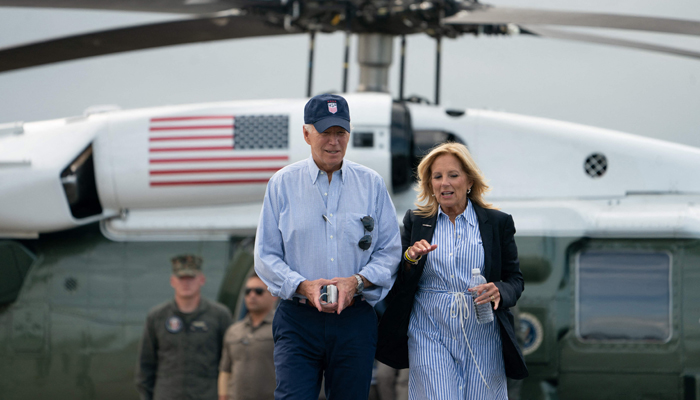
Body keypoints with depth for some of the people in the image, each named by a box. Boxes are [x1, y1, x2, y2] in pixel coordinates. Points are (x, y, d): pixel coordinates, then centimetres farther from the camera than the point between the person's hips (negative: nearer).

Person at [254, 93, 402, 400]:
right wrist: (303, 285, -13)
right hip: (298, 320, -1)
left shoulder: (372, 184, 8)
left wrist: (356, 281, -12)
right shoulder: (282, 183, 6)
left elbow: (390, 251, 7)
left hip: (355, 320, 1)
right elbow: (266, 256, 4)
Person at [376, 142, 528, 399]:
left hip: (482, 338, 0)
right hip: (430, 337, 0)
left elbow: (515, 279, 9)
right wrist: (410, 259, -12)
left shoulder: (497, 223, 6)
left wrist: (499, 293, -13)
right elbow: (398, 284, 9)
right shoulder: (416, 221, 8)